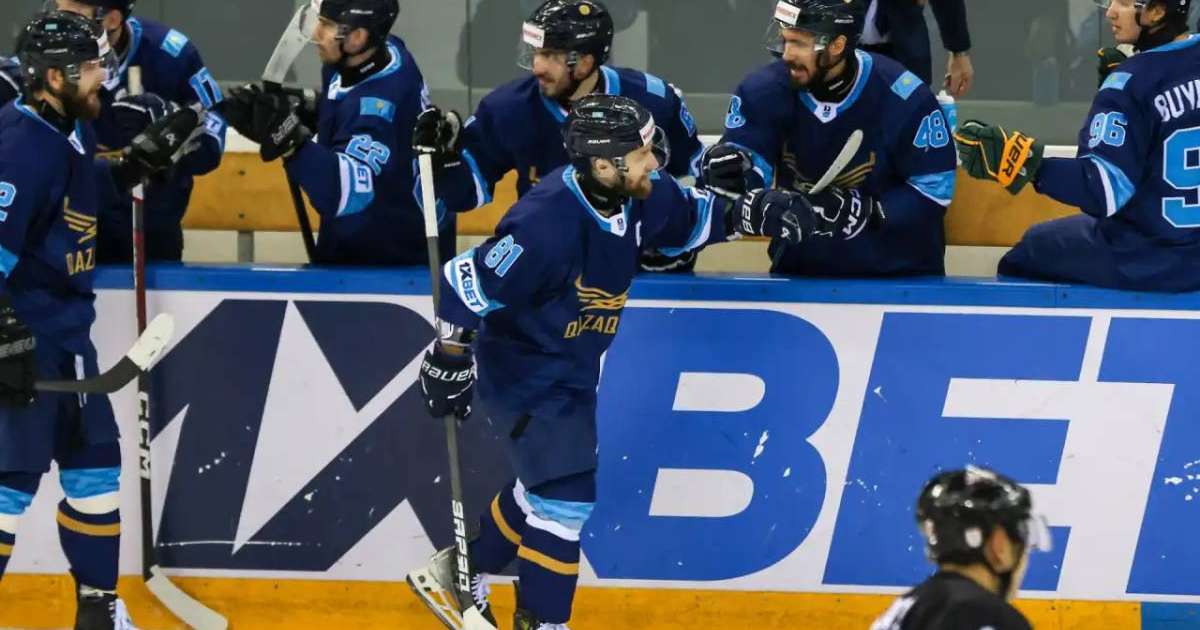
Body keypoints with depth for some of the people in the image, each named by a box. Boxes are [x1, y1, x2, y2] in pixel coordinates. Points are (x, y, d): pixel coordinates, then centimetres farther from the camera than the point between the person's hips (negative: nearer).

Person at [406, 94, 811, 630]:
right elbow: (469, 283, -29)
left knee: (549, 487, 22)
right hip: (522, 374, -9)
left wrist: (749, 212, -7)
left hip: (573, 371, 9)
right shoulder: (549, 225, -35)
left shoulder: (637, 195, -11)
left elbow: (688, 216, 9)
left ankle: (457, 575, 39)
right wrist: (450, 357, -23)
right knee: (567, 496, -11)